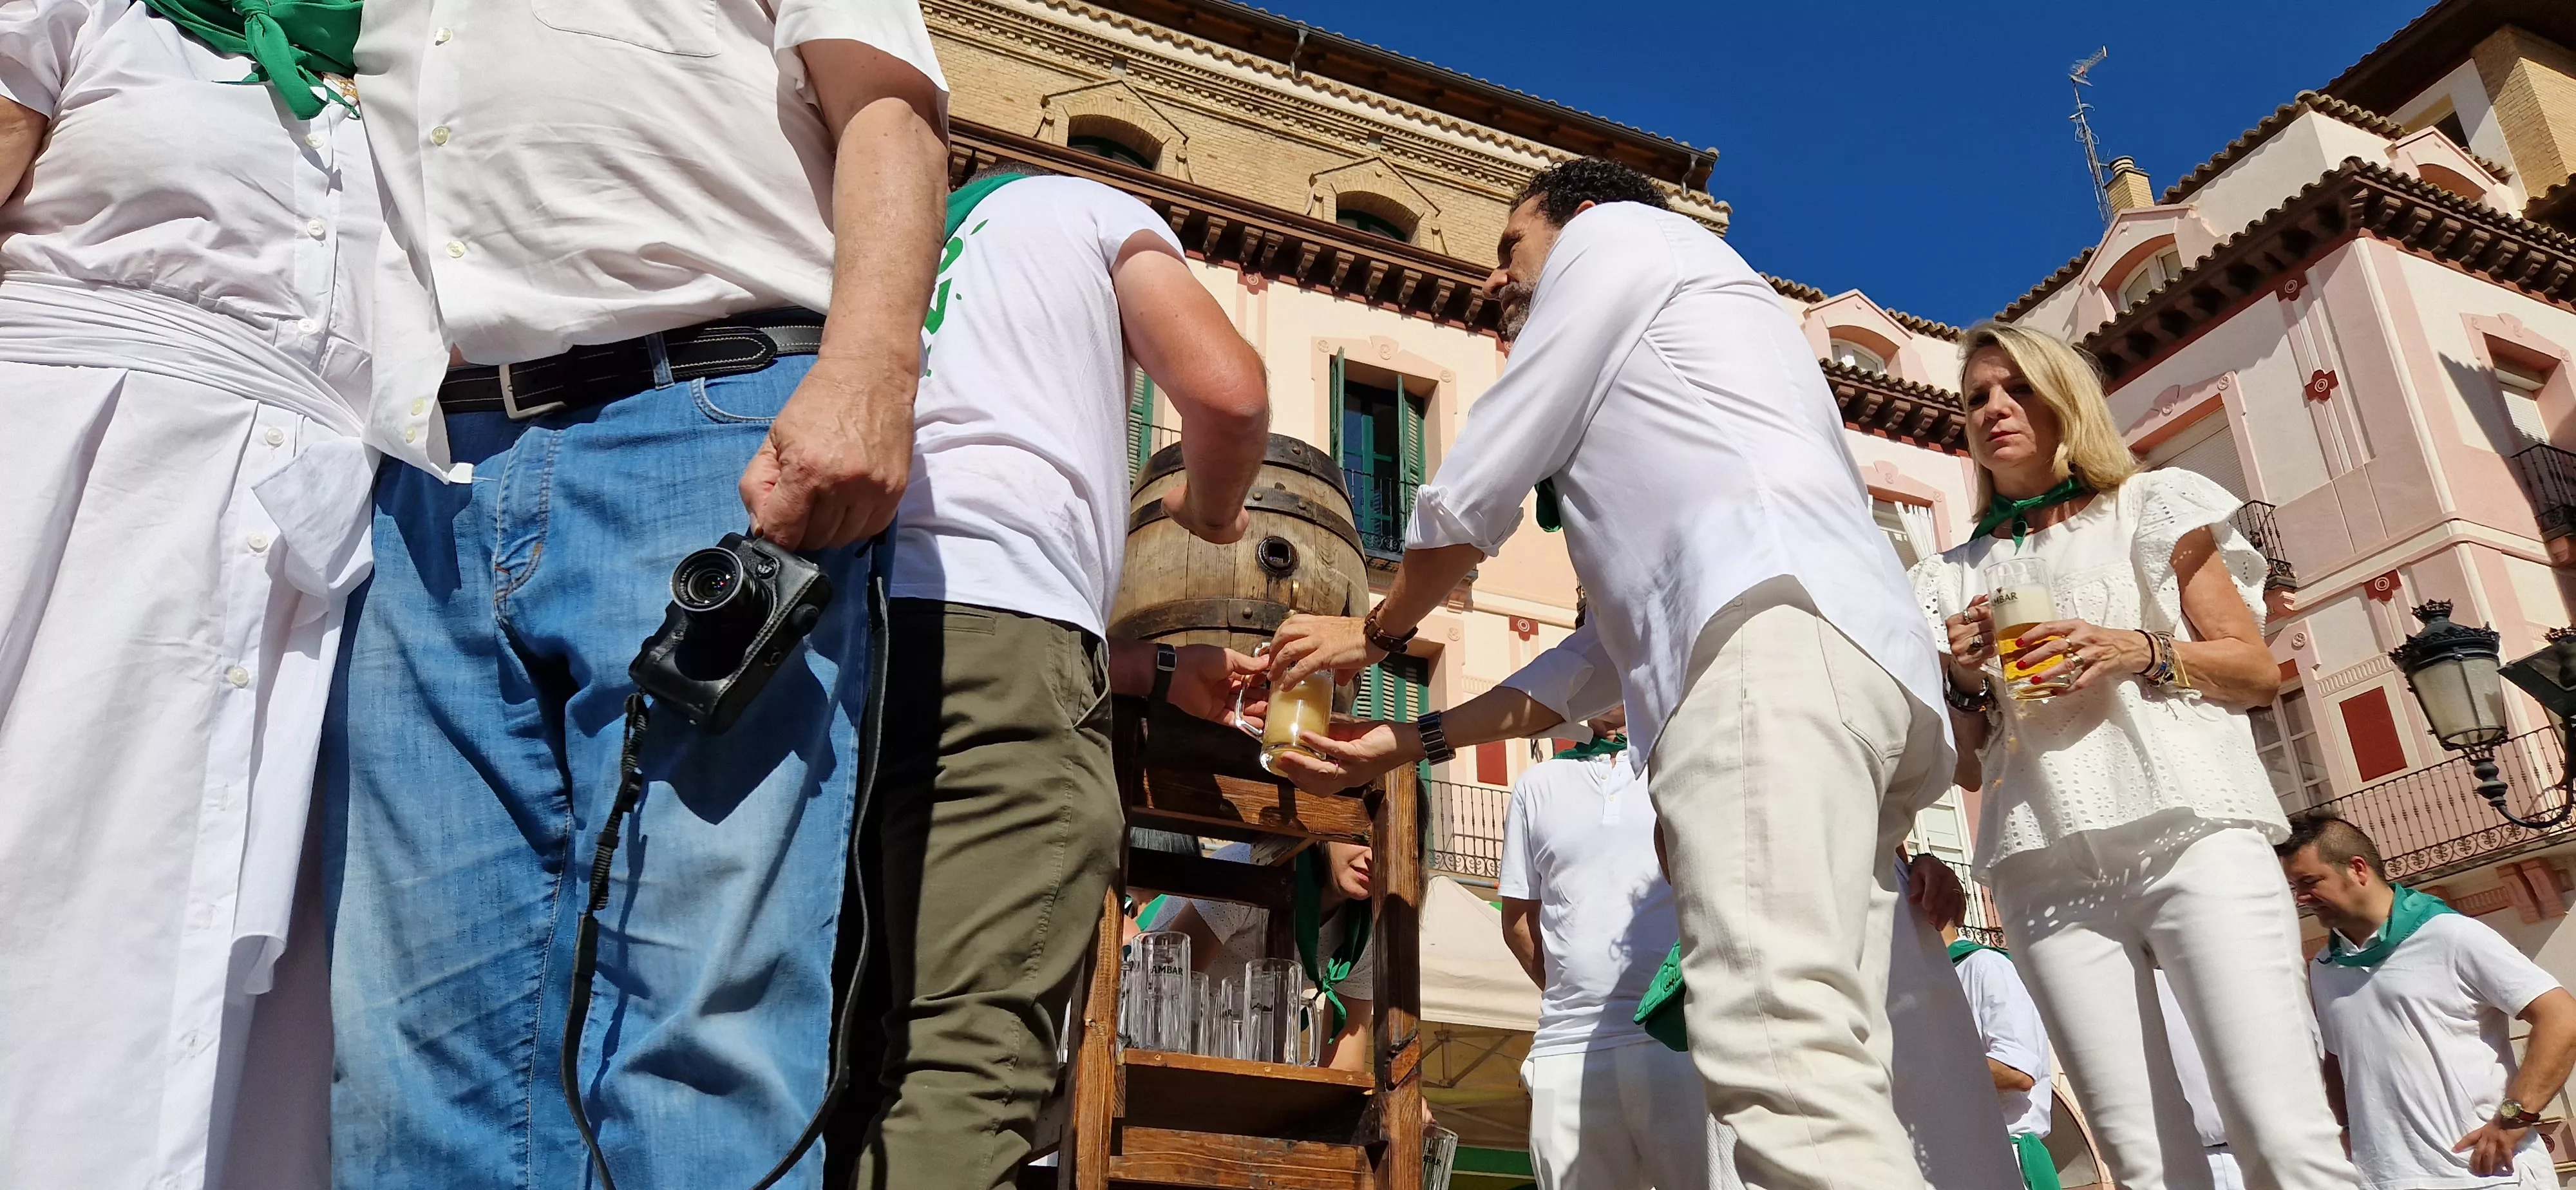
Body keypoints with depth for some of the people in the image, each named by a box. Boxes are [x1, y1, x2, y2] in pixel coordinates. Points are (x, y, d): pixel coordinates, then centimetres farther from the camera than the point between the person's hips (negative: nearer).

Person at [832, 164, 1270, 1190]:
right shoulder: (1093, 209, 21)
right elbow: (1227, 392, 2)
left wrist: (1159, 672, 37)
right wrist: (1211, 512, 26)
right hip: (983, 634, -7)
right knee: (967, 1061, -14)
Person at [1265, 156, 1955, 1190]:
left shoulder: (1618, 236, 18)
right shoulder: (1646, 399, 41)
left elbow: (1473, 491, 11)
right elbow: (1617, 649, 34)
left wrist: (1378, 629, 29)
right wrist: (1415, 741, 33)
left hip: (1775, 633, -9)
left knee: (1778, 1048, -25)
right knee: (1825, 1070, 0)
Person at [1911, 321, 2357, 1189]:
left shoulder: (2151, 509, 16)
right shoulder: (1959, 577, 20)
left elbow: (2257, 669, 10)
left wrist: (2138, 652, -7)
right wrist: (1967, 684, -1)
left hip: (2190, 832, -1)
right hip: (2047, 869, 2)